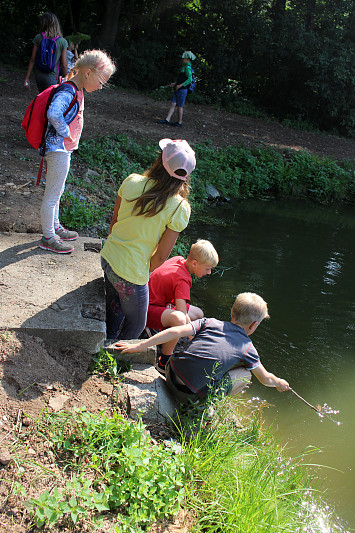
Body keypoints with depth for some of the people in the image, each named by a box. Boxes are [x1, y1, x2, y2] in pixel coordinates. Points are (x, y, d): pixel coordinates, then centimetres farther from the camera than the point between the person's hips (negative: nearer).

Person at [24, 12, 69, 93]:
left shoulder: (38, 38, -3)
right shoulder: (62, 42, -8)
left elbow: (32, 60, -1)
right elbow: (64, 65, -8)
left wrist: (27, 78, 6)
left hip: (38, 75, 4)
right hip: (51, 77, -4)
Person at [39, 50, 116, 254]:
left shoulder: (77, 90, 7)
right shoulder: (67, 92, -23)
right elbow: (54, 114, -40)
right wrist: (65, 132, -24)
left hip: (64, 149, 10)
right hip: (59, 149, -10)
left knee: (57, 191, 22)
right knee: (53, 194, 2)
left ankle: (55, 227, 38)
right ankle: (48, 237, 14)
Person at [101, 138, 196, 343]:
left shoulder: (132, 181, -10)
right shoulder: (179, 208, -21)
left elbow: (114, 220, 3)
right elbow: (161, 256, -16)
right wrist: (144, 272, 4)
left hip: (107, 258, 6)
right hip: (132, 275, -5)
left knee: (115, 307, 34)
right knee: (135, 326, 23)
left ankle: (107, 344, 55)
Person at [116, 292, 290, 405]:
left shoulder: (210, 323, 10)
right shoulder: (247, 348, 6)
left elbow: (176, 331, -1)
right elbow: (265, 378, 20)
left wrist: (138, 346, -1)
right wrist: (279, 383, 44)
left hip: (171, 375, 4)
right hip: (193, 396, -4)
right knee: (245, 374, 15)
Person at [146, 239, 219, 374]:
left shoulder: (178, 260, 0)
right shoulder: (182, 280, -27)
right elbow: (182, 313, -33)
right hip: (148, 309, -10)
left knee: (198, 314, 13)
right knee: (178, 318, -41)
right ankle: (164, 363, -27)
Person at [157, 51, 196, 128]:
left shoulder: (188, 67, -14)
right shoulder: (185, 67, 17)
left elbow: (190, 79, -24)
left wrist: (180, 85, -23)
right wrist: (175, 83, 17)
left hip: (182, 90, -9)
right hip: (178, 90, 9)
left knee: (180, 106, -1)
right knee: (173, 104, 4)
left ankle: (179, 122, 8)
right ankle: (167, 120, 3)